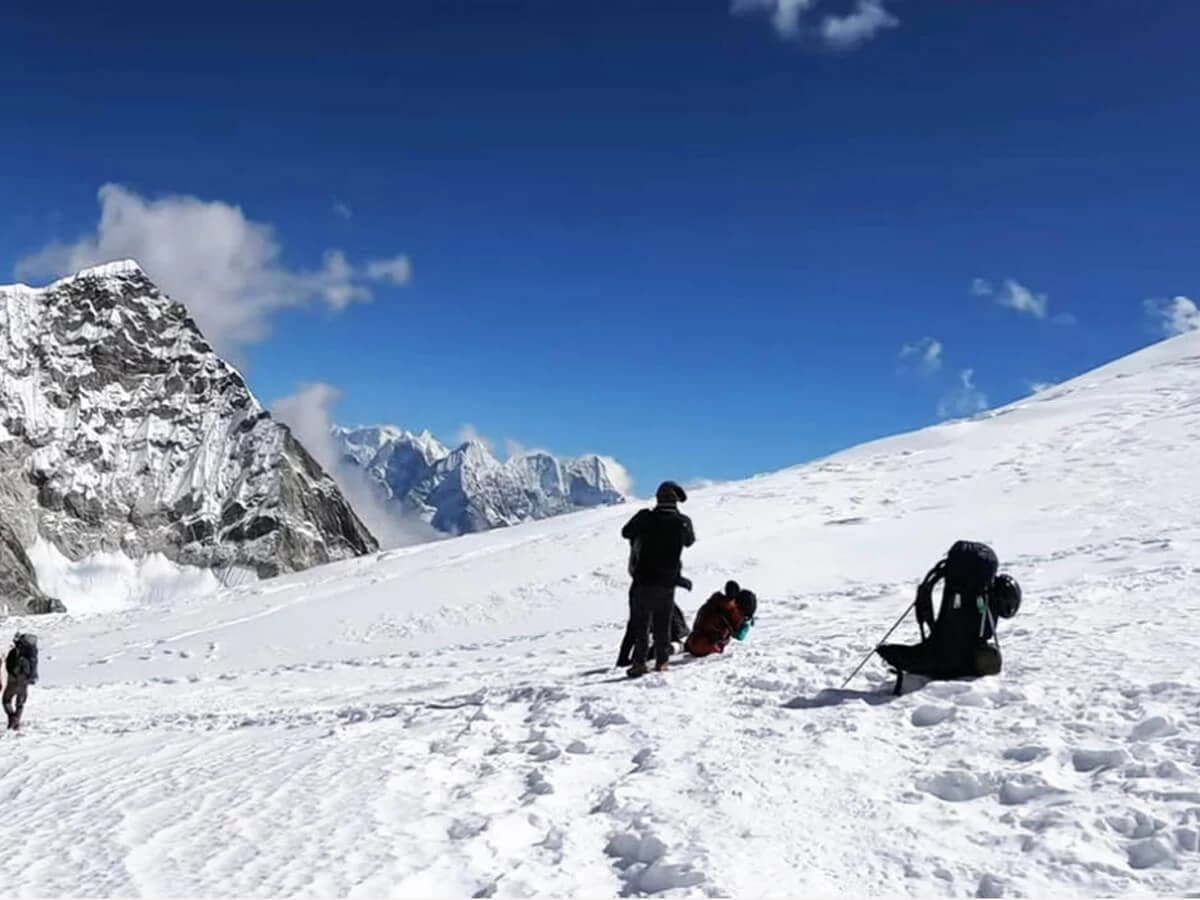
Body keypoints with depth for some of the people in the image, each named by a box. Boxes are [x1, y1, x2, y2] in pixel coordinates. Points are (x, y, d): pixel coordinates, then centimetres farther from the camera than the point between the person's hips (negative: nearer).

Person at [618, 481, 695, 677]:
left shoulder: (645, 518, -11)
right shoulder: (682, 522, -7)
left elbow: (626, 532, 5)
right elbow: (689, 541, 13)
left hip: (643, 581, -1)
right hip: (667, 583, 1)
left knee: (639, 623, 6)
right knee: (663, 626, 13)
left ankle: (639, 662, 0)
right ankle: (661, 662, 14)